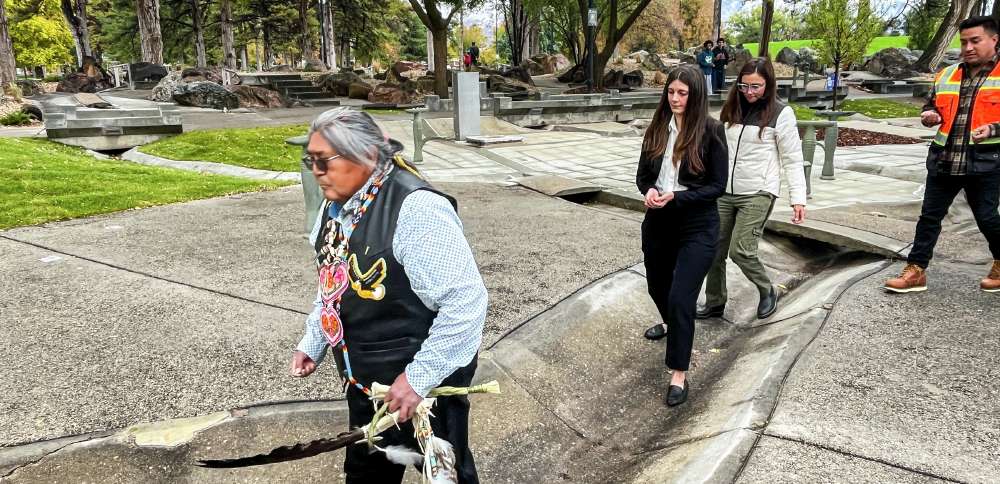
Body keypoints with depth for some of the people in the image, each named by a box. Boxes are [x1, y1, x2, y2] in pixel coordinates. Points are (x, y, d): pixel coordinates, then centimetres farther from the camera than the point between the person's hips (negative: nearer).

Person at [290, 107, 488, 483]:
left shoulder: (415, 209, -27)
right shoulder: (336, 205, 1)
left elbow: (466, 301, -29)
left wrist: (419, 377, -26)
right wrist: (311, 343, 12)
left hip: (424, 382, -7)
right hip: (365, 380, 8)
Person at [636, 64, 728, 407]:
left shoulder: (711, 131, -11)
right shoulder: (657, 129, 1)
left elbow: (718, 186, -10)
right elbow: (642, 175, 8)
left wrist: (676, 197, -22)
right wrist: (648, 191, -15)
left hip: (697, 227, -5)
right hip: (658, 223, 5)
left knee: (681, 297, -11)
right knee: (657, 286, 22)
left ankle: (679, 374, 2)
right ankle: (672, 324, 56)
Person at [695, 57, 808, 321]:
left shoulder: (781, 113, -6)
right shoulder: (731, 108, 8)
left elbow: (793, 160, -6)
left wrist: (798, 199, -12)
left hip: (758, 194, -5)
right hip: (724, 192, 5)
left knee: (740, 251, -10)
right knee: (715, 251, 6)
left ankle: (767, 292, 17)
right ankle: (714, 303, 23)